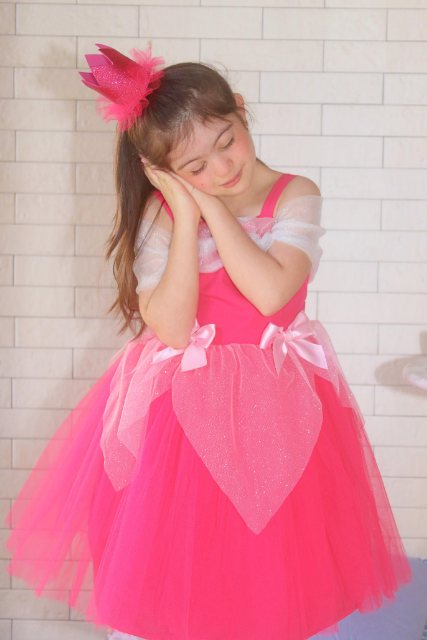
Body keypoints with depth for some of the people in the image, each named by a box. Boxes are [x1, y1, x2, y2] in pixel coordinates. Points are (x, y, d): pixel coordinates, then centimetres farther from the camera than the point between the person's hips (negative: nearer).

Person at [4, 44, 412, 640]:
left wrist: (211, 207, -18)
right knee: (165, 571, 9)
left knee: (265, 565, 10)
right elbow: (172, 328, -18)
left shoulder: (295, 195, -7)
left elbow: (270, 293, -23)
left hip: (273, 403, 0)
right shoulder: (161, 213, -6)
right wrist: (187, 217, -18)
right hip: (182, 403, 0)